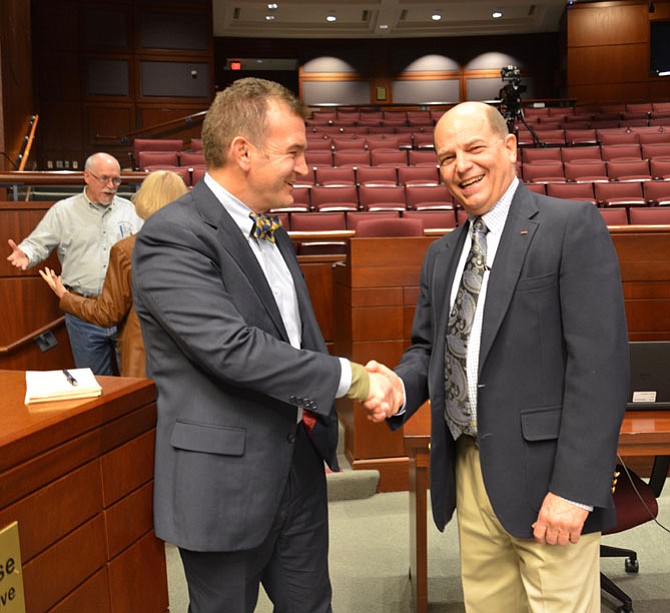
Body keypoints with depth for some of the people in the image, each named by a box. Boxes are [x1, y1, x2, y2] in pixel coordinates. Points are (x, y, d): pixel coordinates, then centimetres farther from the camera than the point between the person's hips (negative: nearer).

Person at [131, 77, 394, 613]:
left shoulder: (271, 230, 10)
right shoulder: (172, 237, -18)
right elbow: (231, 347, -27)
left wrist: (327, 417, 12)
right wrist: (349, 378, -22)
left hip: (300, 461, 8)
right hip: (225, 478, -7)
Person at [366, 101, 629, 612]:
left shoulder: (573, 226, -8)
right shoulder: (441, 253, 14)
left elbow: (600, 363, -15)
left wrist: (575, 488, -19)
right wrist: (401, 386, -6)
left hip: (544, 475, -6)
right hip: (469, 472, 6)